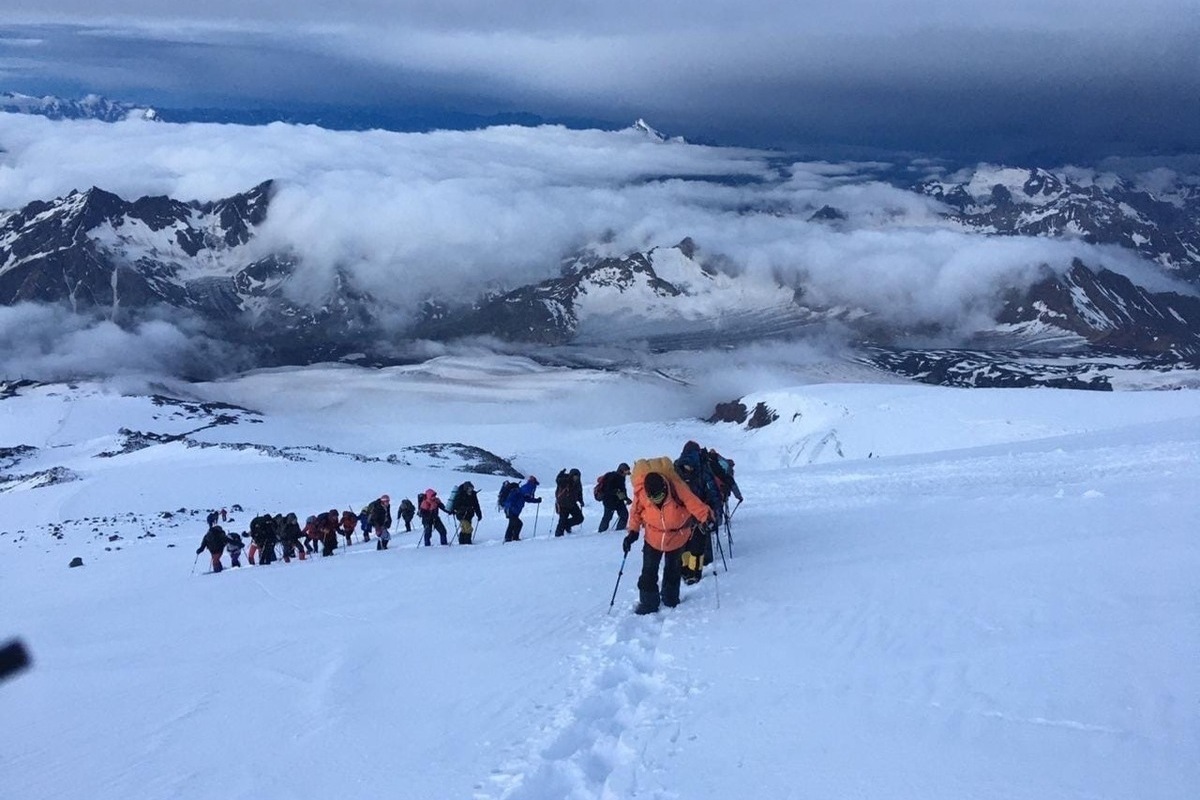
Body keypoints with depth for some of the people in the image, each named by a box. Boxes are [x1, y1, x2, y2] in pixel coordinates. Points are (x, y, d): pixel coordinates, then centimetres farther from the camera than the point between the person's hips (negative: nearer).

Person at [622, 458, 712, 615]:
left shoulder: (677, 488, -33)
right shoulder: (640, 492, -27)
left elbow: (693, 503, -23)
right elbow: (636, 512, -8)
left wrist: (706, 517, -35)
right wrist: (633, 532, -13)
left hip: (677, 538, 0)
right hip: (653, 539, 0)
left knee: (673, 570, 18)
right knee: (648, 572, -1)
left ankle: (670, 599, 37)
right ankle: (648, 603, 13)